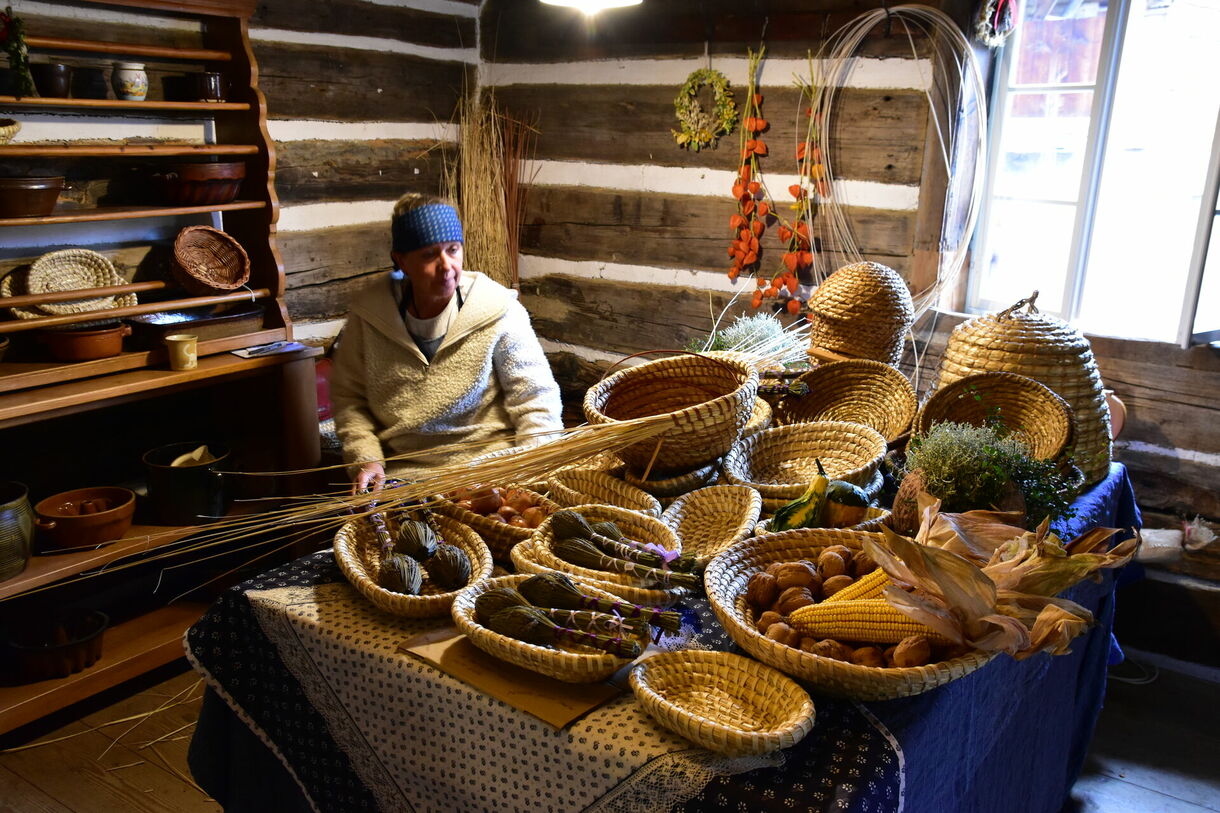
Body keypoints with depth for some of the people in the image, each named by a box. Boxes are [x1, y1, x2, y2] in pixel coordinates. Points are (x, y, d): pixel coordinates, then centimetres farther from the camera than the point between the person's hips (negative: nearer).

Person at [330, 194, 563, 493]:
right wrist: (365, 458, -3)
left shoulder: (497, 312, -9)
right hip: (401, 471, 2)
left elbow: (535, 402, -6)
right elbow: (348, 394, 11)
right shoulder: (369, 312, -1)